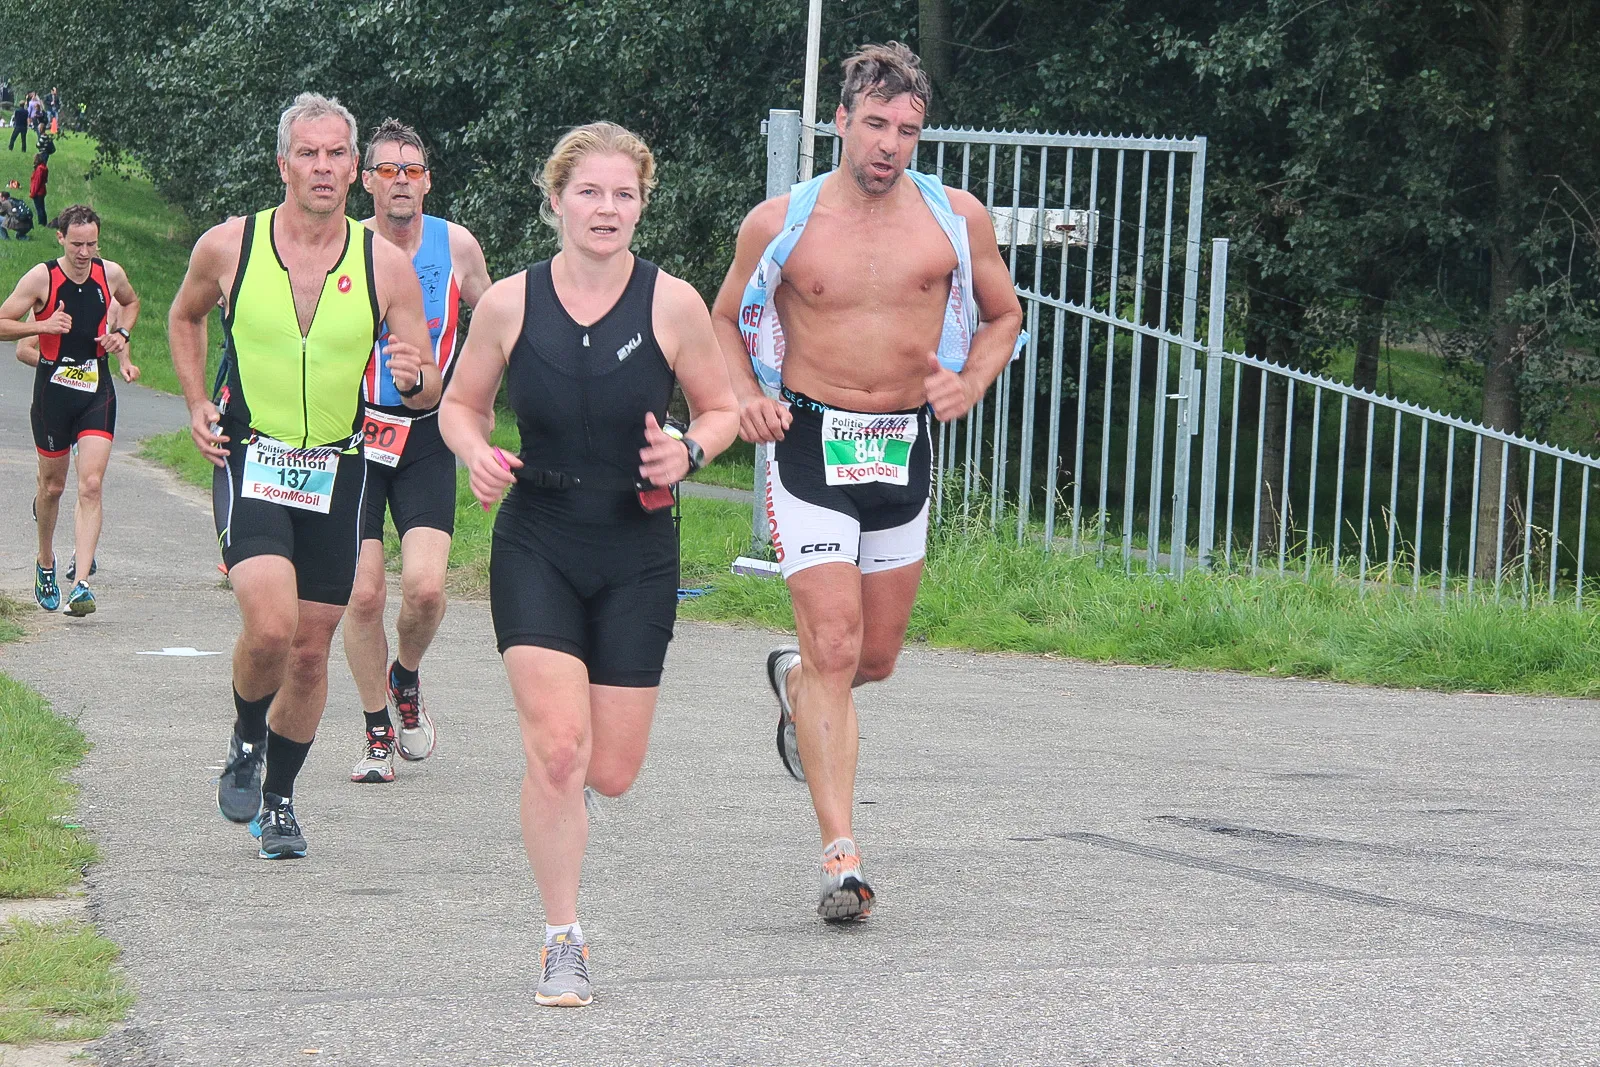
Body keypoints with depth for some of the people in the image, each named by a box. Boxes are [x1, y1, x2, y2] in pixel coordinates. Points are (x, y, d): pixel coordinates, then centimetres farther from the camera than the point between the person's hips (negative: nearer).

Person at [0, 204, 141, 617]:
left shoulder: (111, 274, 0)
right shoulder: (41, 278, -10)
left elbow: (130, 302, 24)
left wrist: (121, 334, 5)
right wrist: (41, 325, -22)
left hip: (97, 390, 1)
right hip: (53, 389, -1)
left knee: (91, 486, -12)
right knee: (52, 486, 12)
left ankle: (81, 583, -17)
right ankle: (45, 563, 38)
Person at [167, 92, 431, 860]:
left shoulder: (385, 264, -4)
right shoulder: (228, 247, -5)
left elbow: (430, 393, 0)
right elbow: (184, 316, 18)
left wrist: (414, 380, -24)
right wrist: (196, 403, 5)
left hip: (336, 472, 2)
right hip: (249, 462, -2)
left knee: (311, 652, 7)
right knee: (269, 627, -21)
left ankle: (277, 799, 27)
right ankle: (246, 742, 9)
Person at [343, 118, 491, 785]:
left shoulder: (457, 246, -1)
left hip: (428, 436, 1)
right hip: (353, 432, -1)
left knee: (425, 587, -14)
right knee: (363, 593, -5)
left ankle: (406, 679, 18)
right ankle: (378, 734, 12)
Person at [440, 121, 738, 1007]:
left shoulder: (671, 303, -5)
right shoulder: (510, 302, -3)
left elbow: (721, 408, 6)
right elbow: (461, 404, 10)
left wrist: (690, 451, -15)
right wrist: (477, 455, -12)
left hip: (637, 554, 1)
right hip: (536, 545, -1)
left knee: (611, 773, 1)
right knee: (558, 750, -16)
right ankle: (562, 943, -1)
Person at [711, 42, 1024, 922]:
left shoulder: (957, 219, 2)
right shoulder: (779, 223, -2)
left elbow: (1002, 315, 16)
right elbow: (726, 321, 11)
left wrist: (971, 383, -4)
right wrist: (743, 398, -8)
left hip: (904, 450, 3)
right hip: (811, 446, -3)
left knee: (876, 655, 12)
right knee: (833, 647, -12)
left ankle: (795, 681, 49)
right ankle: (840, 857, -11)